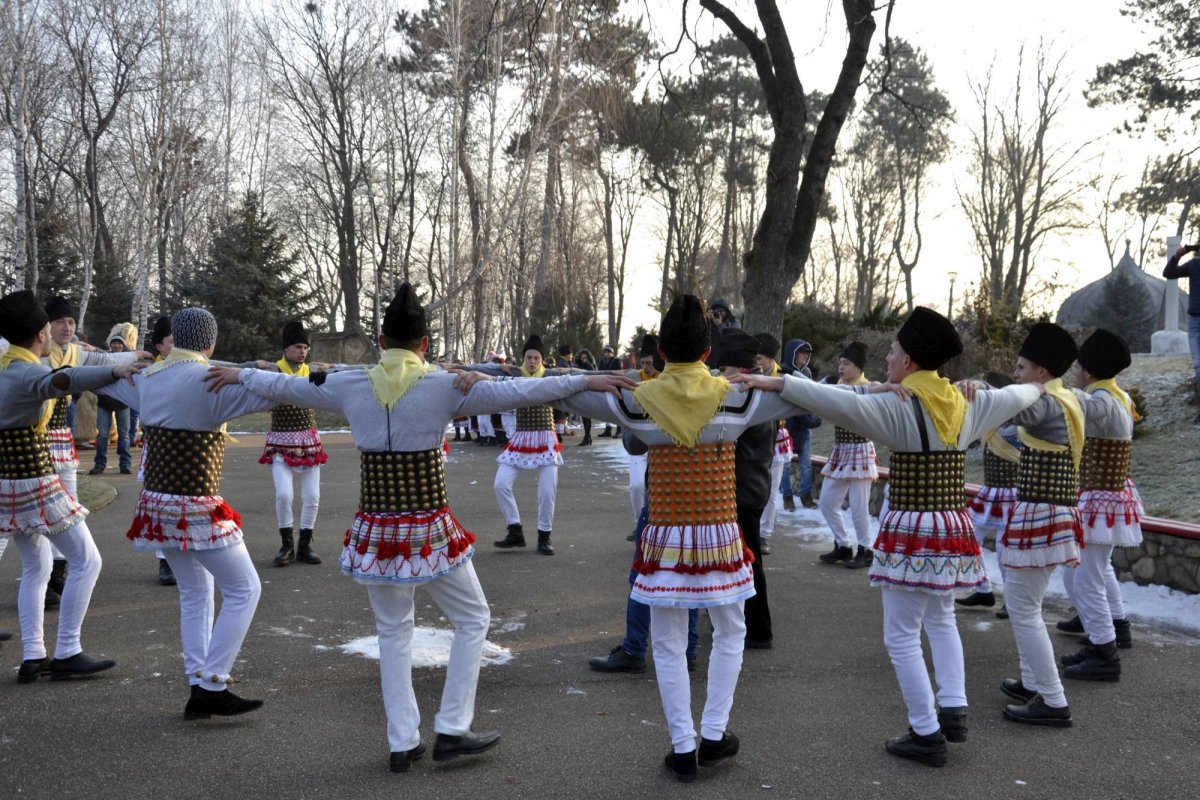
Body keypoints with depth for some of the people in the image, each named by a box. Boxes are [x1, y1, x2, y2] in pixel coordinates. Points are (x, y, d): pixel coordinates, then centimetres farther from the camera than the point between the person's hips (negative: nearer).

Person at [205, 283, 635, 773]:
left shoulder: (350, 386, 0)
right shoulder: (444, 386, -10)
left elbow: (284, 387, 13)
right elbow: (517, 392, -12)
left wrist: (238, 375, 31)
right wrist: (584, 381, -7)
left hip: (376, 531, 4)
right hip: (428, 531, -4)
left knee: (393, 632, 17)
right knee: (473, 621, 14)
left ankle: (402, 743, 21)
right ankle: (451, 731, 14)